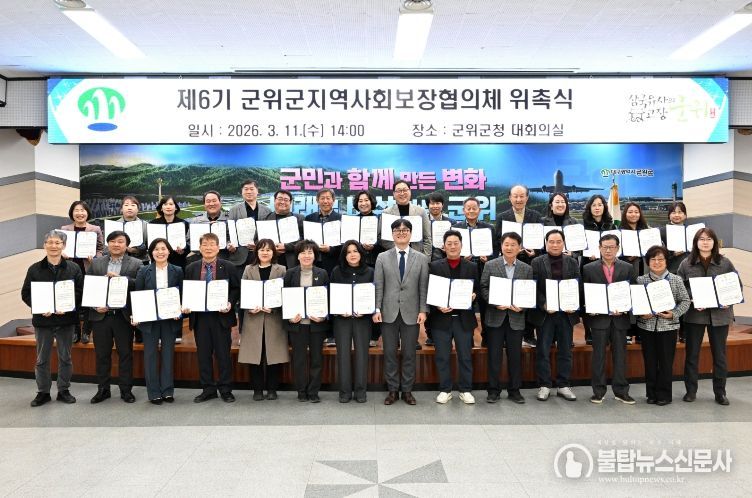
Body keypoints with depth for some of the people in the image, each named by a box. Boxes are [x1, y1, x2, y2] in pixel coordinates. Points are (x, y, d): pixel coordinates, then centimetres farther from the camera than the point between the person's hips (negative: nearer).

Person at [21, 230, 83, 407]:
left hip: (66, 320, 0)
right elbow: (26, 294, 2)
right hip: (42, 320, 0)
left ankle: (64, 390, 22)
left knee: (65, 357, 9)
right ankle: (43, 392, 22)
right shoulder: (34, 269, 1)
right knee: (42, 359, 10)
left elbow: (81, 292, -2)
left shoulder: (74, 268, 0)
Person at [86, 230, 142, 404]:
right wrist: (94, 305, -8)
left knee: (125, 354, 4)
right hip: (100, 315, 2)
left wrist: (120, 278, -18)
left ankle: (126, 389, 14)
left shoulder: (136, 264, 2)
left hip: (123, 316, -2)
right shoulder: (96, 263, 10)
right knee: (102, 354, 10)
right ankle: (103, 389, 22)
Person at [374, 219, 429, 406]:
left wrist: (423, 310, -5)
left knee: (409, 354, 6)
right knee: (389, 353, 6)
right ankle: (392, 390, 18)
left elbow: (423, 287, 2)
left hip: (411, 313, 0)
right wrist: (377, 309, -5)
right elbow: (378, 286, 3)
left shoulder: (421, 258, 5)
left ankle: (407, 390, 19)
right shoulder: (382, 258, 6)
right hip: (389, 313, 0)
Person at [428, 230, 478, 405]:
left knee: (465, 356, 6)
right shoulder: (435, 266, 2)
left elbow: (477, 290, 11)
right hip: (442, 318, -1)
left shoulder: (472, 267, 7)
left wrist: (474, 295, -11)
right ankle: (445, 390, 19)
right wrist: (438, 307, -14)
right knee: (442, 356, 6)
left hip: (464, 318, 1)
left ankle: (465, 390, 19)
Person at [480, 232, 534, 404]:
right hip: (495, 317, -1)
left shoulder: (526, 269, 7)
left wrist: (522, 306, -12)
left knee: (515, 355, 7)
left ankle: (514, 390, 20)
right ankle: (494, 390, 15)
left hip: (516, 317, 1)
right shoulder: (490, 265, 2)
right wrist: (495, 303, -14)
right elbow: (483, 288, 0)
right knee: (494, 355, 4)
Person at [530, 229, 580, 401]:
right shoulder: (537, 262, 1)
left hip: (567, 312, 2)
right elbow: (534, 288, -4)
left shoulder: (573, 263, 8)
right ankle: (544, 386, 12)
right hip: (545, 313, -2)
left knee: (565, 351, 9)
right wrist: (544, 304, -17)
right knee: (543, 351, 3)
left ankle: (563, 385, 19)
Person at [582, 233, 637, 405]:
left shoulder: (628, 268, 6)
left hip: (620, 318, 1)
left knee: (620, 354, 7)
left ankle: (621, 391, 17)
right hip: (599, 317, -1)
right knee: (599, 355, 4)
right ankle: (598, 391, 12)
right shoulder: (589, 268, 4)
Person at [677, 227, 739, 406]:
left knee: (719, 354, 9)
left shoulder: (725, 263, 1)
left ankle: (720, 392, 22)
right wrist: (692, 302, -15)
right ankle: (691, 390, 20)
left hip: (719, 315, 1)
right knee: (692, 354, 7)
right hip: (694, 314, 0)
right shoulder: (686, 263, -1)